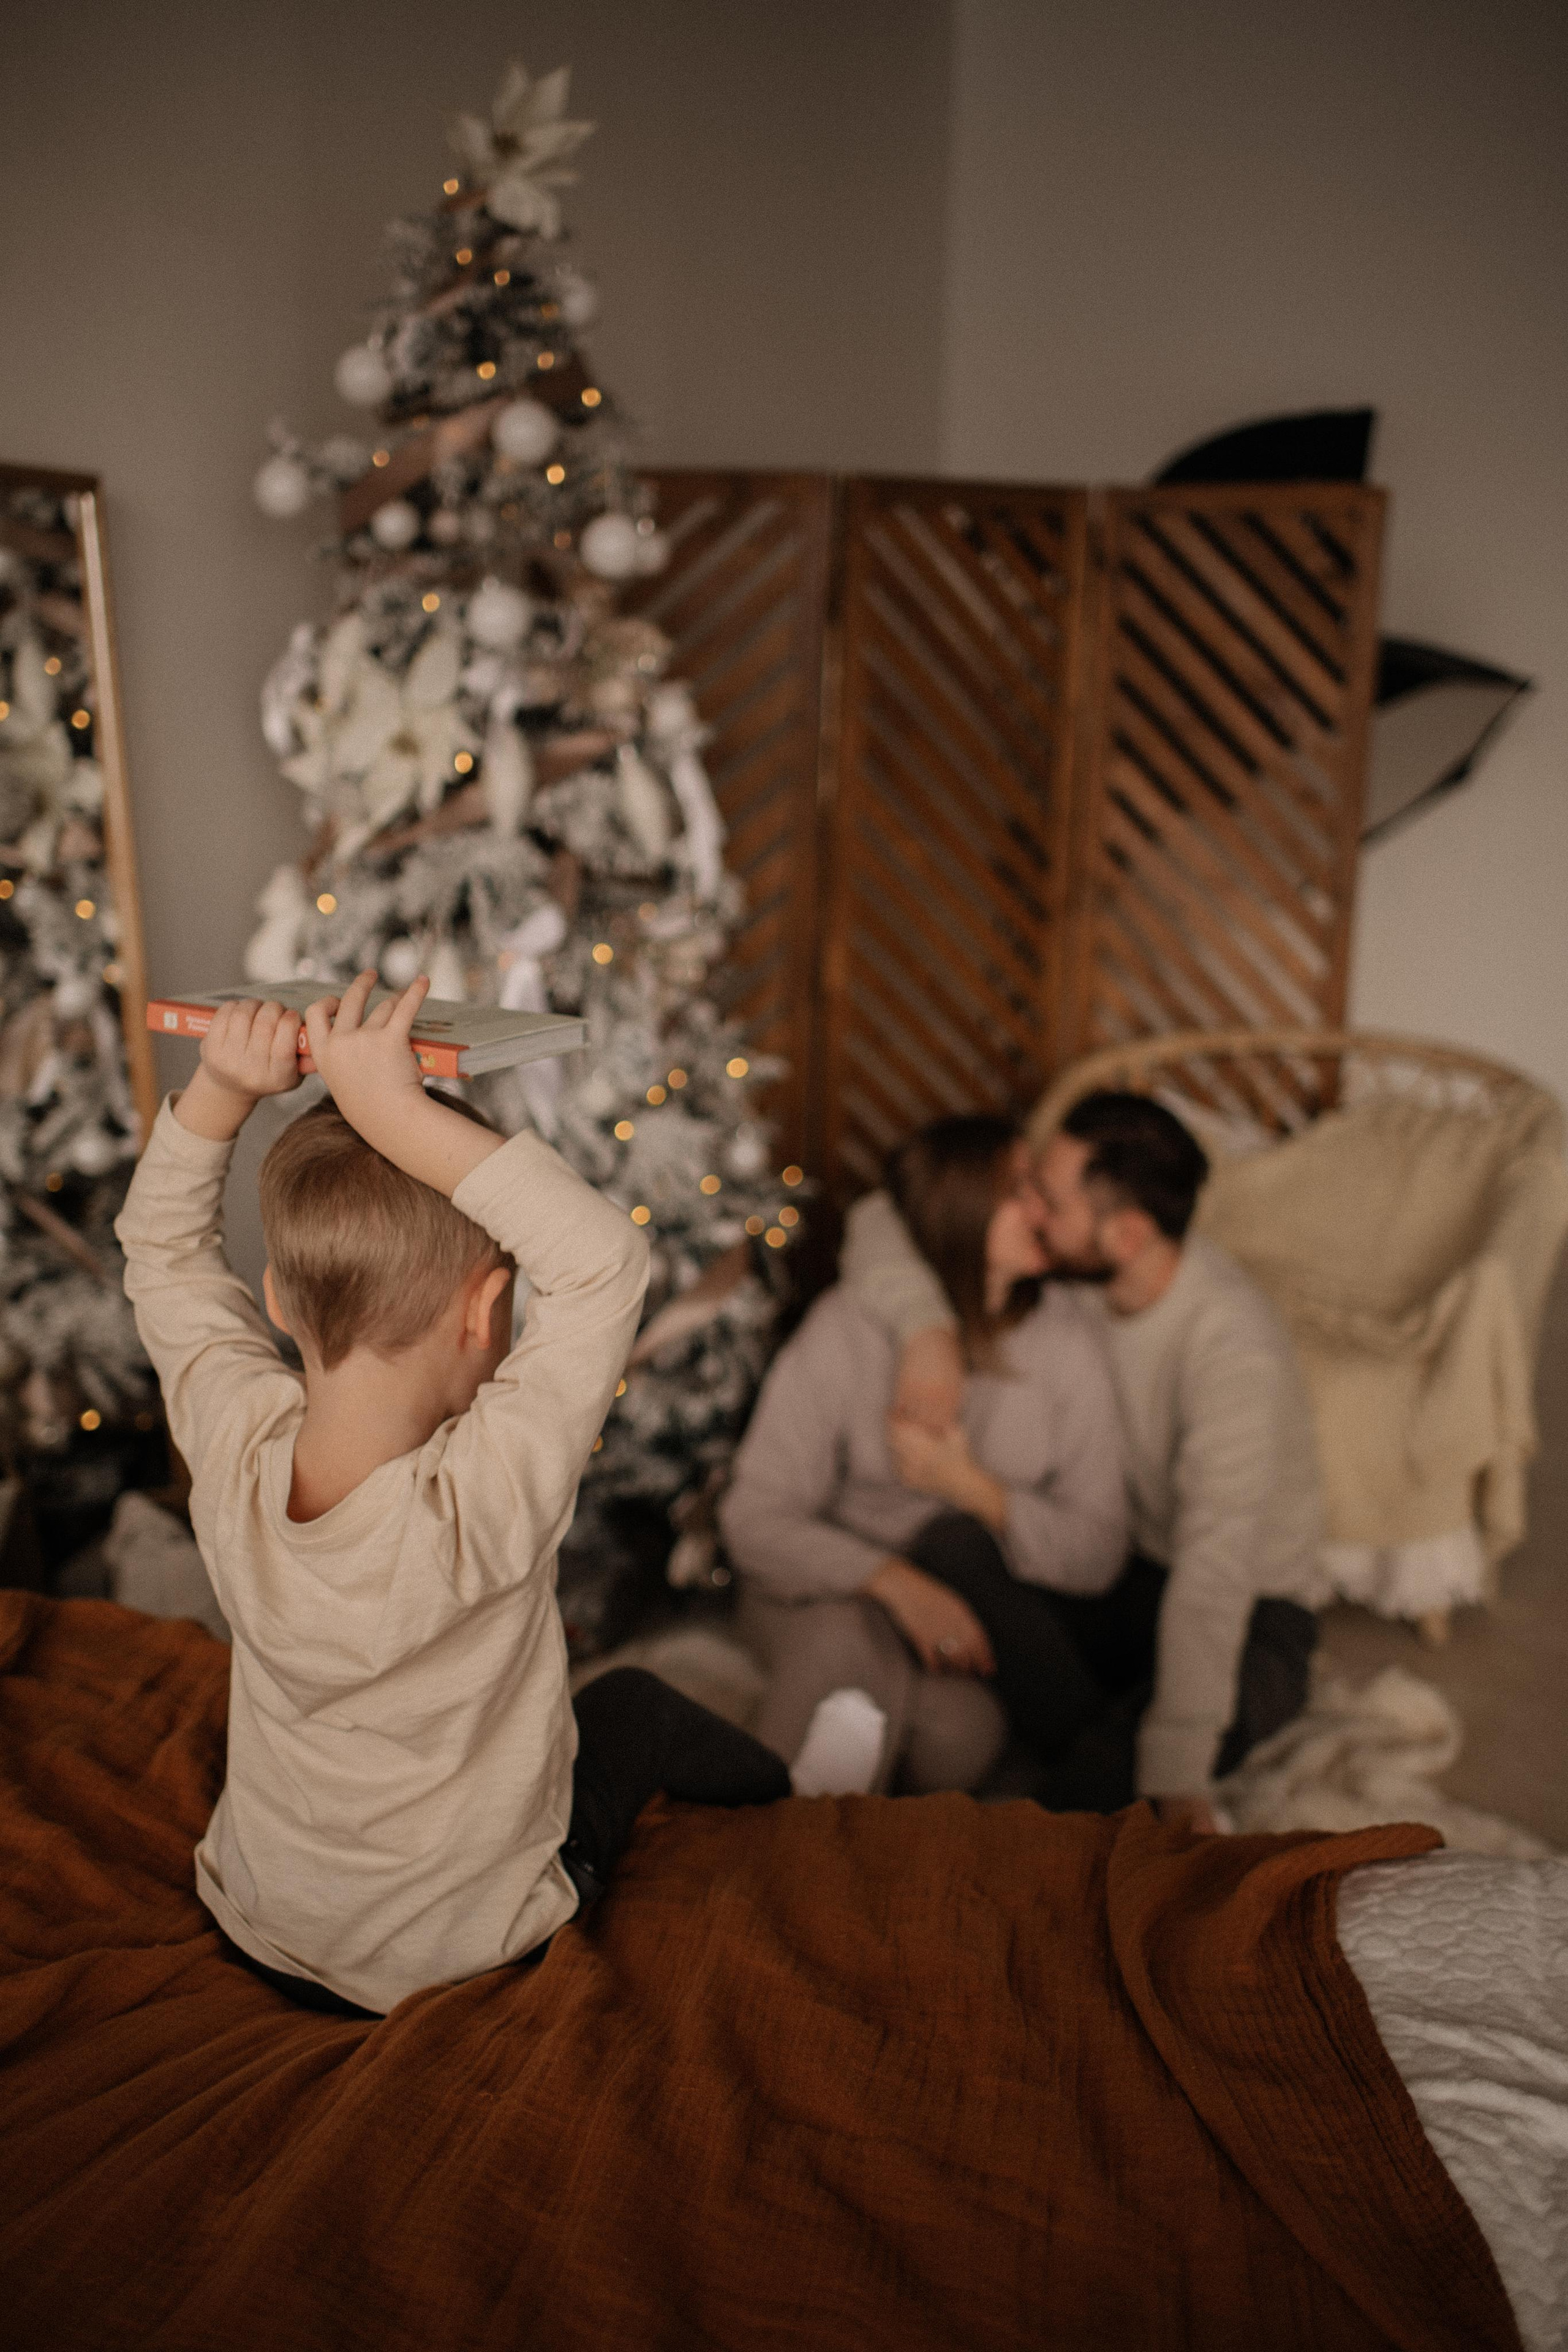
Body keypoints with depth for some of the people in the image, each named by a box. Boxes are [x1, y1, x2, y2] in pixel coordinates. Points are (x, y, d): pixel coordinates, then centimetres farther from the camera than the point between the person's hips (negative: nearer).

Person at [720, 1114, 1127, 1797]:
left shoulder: (1063, 1334, -7)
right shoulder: (846, 1330, -14)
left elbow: (1098, 1554, -5)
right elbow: (754, 1520, -16)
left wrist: (971, 1487, -22)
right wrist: (896, 1581, -31)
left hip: (976, 1591, 2)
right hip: (826, 1589, -1)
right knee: (841, 1637, -37)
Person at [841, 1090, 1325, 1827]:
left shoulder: (1237, 1351, -30)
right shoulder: (1074, 1271, -12)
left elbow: (1215, 1571, -35)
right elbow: (882, 1219, -11)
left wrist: (1176, 1777, -38)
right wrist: (926, 1326, -32)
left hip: (1248, 1609, -6)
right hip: (1116, 1569, 7)